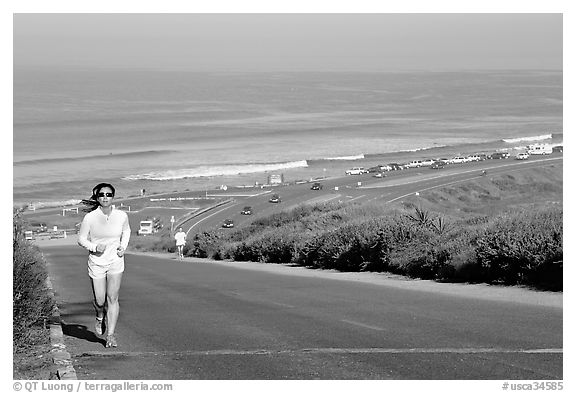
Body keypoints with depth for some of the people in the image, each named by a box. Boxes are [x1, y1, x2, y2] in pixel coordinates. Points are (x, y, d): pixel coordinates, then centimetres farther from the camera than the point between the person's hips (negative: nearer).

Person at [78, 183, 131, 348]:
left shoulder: (122, 216, -5)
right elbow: (81, 239, -1)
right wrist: (94, 247, -19)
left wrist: (123, 247, 0)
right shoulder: (90, 218, -12)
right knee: (100, 300, 4)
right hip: (97, 262, -1)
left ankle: (111, 335, -2)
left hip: (116, 261, 1)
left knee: (112, 298, -6)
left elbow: (126, 231, 16)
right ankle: (100, 317, 39)